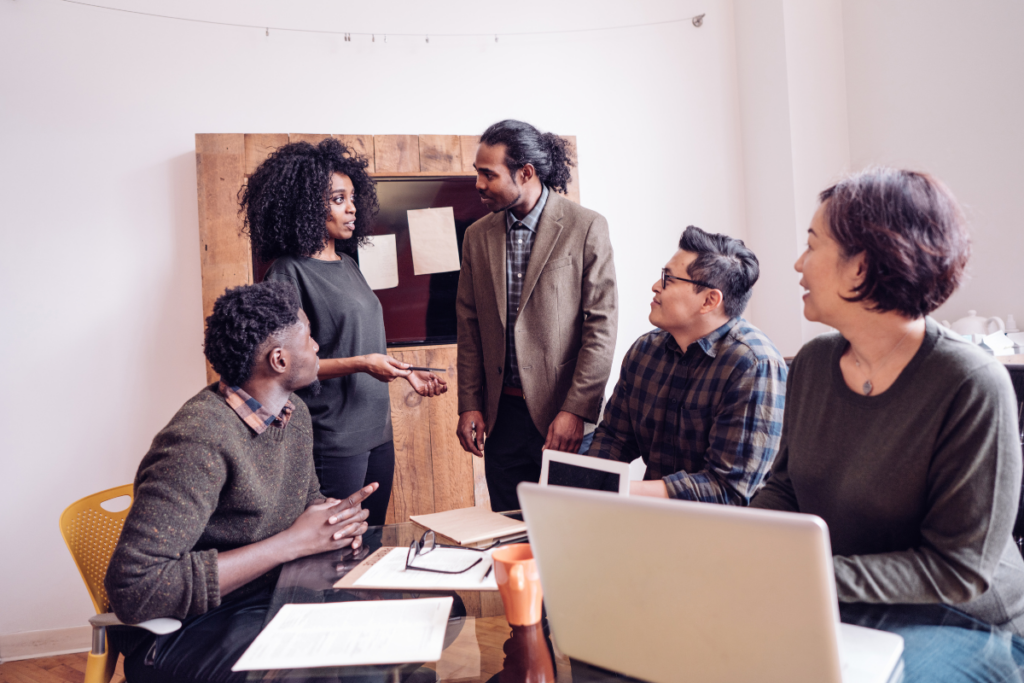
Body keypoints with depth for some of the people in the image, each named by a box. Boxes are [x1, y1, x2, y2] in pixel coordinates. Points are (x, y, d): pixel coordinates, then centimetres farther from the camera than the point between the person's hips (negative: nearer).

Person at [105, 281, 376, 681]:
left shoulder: (294, 412, 1)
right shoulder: (201, 441, -26)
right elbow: (132, 591, -28)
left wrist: (335, 519, -8)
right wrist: (291, 543, -26)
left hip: (270, 595, 8)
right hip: (181, 630, -8)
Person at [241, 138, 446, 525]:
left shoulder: (347, 263, 11)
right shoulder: (289, 273, -12)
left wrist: (406, 374, 13)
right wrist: (360, 364, -23)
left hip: (376, 430, 8)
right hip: (333, 441, -8)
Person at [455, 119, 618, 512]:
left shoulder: (586, 228, -7)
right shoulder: (477, 236, 8)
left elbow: (602, 325, -9)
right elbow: (469, 327, 11)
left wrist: (575, 410, -14)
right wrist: (469, 405, 5)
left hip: (564, 414, -4)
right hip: (502, 415, 4)